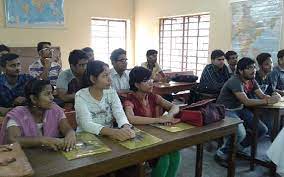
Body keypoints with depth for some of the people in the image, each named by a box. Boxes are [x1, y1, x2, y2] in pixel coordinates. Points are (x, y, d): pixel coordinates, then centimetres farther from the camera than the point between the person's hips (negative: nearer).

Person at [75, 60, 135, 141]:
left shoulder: (111, 92, 0)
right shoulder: (81, 96, -12)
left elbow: (120, 114, -10)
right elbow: (86, 124, -23)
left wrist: (126, 128, -32)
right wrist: (112, 131, -37)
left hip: (109, 137, 3)